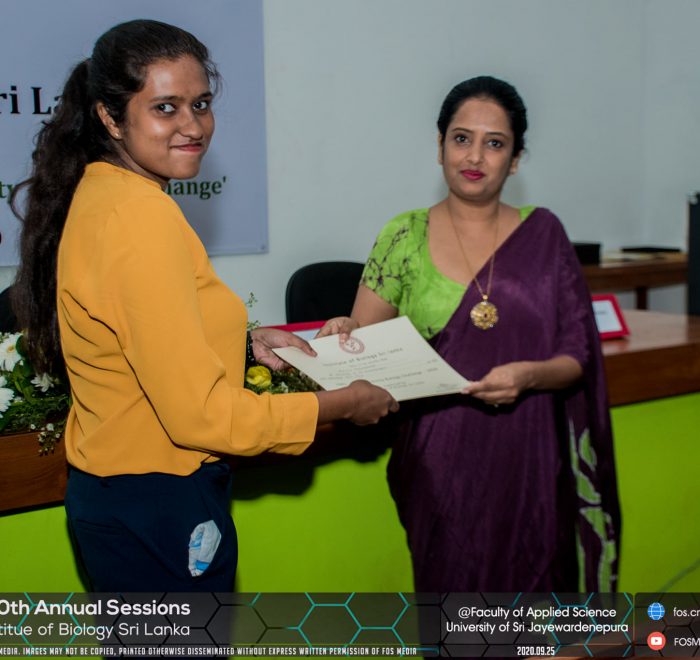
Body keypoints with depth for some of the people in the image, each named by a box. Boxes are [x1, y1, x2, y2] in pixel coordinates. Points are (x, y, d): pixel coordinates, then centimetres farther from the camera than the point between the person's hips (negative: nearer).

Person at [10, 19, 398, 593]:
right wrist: (345, 404, -15)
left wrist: (244, 341, 9)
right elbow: (201, 413, -26)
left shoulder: (99, 193, 4)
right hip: (156, 510, -9)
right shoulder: (140, 215, -25)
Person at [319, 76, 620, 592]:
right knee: (452, 587, 5)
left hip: (527, 459, 1)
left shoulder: (542, 234, 4)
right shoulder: (405, 237, 2)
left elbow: (578, 354, 3)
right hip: (442, 460, -1)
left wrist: (530, 375, -16)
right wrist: (344, 335, -16)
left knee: (528, 585, 5)